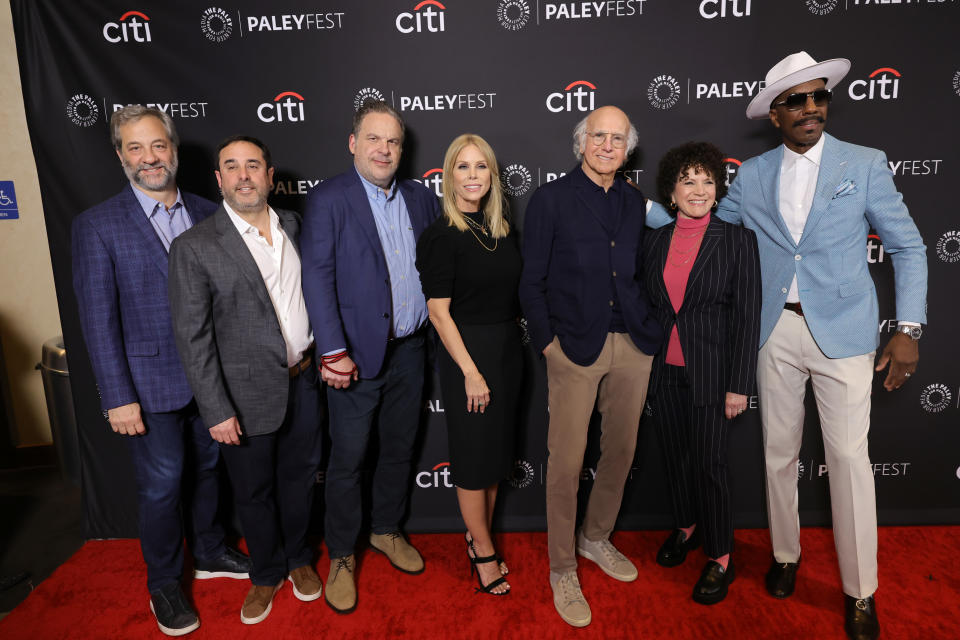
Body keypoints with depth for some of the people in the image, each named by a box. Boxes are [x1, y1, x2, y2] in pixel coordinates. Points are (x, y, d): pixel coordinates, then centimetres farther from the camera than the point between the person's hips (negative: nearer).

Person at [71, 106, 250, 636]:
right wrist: (118, 397, -13)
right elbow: (98, 318, -10)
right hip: (151, 384, -3)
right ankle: (164, 583, 30)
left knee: (206, 468, 19)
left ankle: (209, 553, 41)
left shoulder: (207, 214, 2)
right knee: (162, 484, 8)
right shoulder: (97, 225, -8)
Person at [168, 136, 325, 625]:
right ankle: (266, 574, 38)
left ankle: (299, 559, 44)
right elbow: (192, 337, -13)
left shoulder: (293, 225, 3)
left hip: (304, 382, 4)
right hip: (248, 396, -4)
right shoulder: (194, 247, -13)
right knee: (254, 492, 14)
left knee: (299, 476, 20)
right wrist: (216, 411, -14)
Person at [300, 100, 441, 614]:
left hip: (410, 349, 5)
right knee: (348, 459, 5)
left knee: (399, 447, 18)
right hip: (358, 354, -5)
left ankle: (387, 530, 39)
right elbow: (318, 277, -13)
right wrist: (334, 351, -18)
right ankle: (341, 557, 24)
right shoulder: (328, 199, -7)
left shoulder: (420, 197, 8)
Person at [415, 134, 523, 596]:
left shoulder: (502, 227, 7)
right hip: (467, 352, -7)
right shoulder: (442, 236, -12)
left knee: (497, 451, 16)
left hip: (508, 348, 7)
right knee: (475, 457, 6)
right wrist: (470, 372, -17)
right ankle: (484, 552, 25)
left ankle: (479, 538, 35)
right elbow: (439, 311, -15)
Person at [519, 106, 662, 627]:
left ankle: (596, 538, 36)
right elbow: (531, 281, -3)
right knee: (566, 462, 0)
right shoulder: (550, 199, -2)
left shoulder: (635, 202, 12)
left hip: (633, 347, 5)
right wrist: (548, 341, -8)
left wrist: (651, 327, 6)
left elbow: (637, 272, 17)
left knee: (620, 452, 14)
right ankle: (562, 568, 18)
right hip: (575, 349, -5)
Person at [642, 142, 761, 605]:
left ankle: (720, 558, 22)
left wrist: (739, 386, -12)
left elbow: (746, 317, -9)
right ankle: (686, 527, 40)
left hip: (709, 372, -4)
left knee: (708, 464, 3)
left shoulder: (737, 240, -8)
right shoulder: (656, 241, 4)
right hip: (663, 371, 4)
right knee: (674, 456, 16)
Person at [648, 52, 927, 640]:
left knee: (849, 457, 0)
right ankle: (786, 556, 32)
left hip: (843, 333, -2)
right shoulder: (753, 175, 6)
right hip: (777, 332, 3)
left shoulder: (865, 165, -1)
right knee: (779, 453, 11)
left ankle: (860, 593, 17)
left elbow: (908, 248, 2)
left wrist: (908, 329, -7)